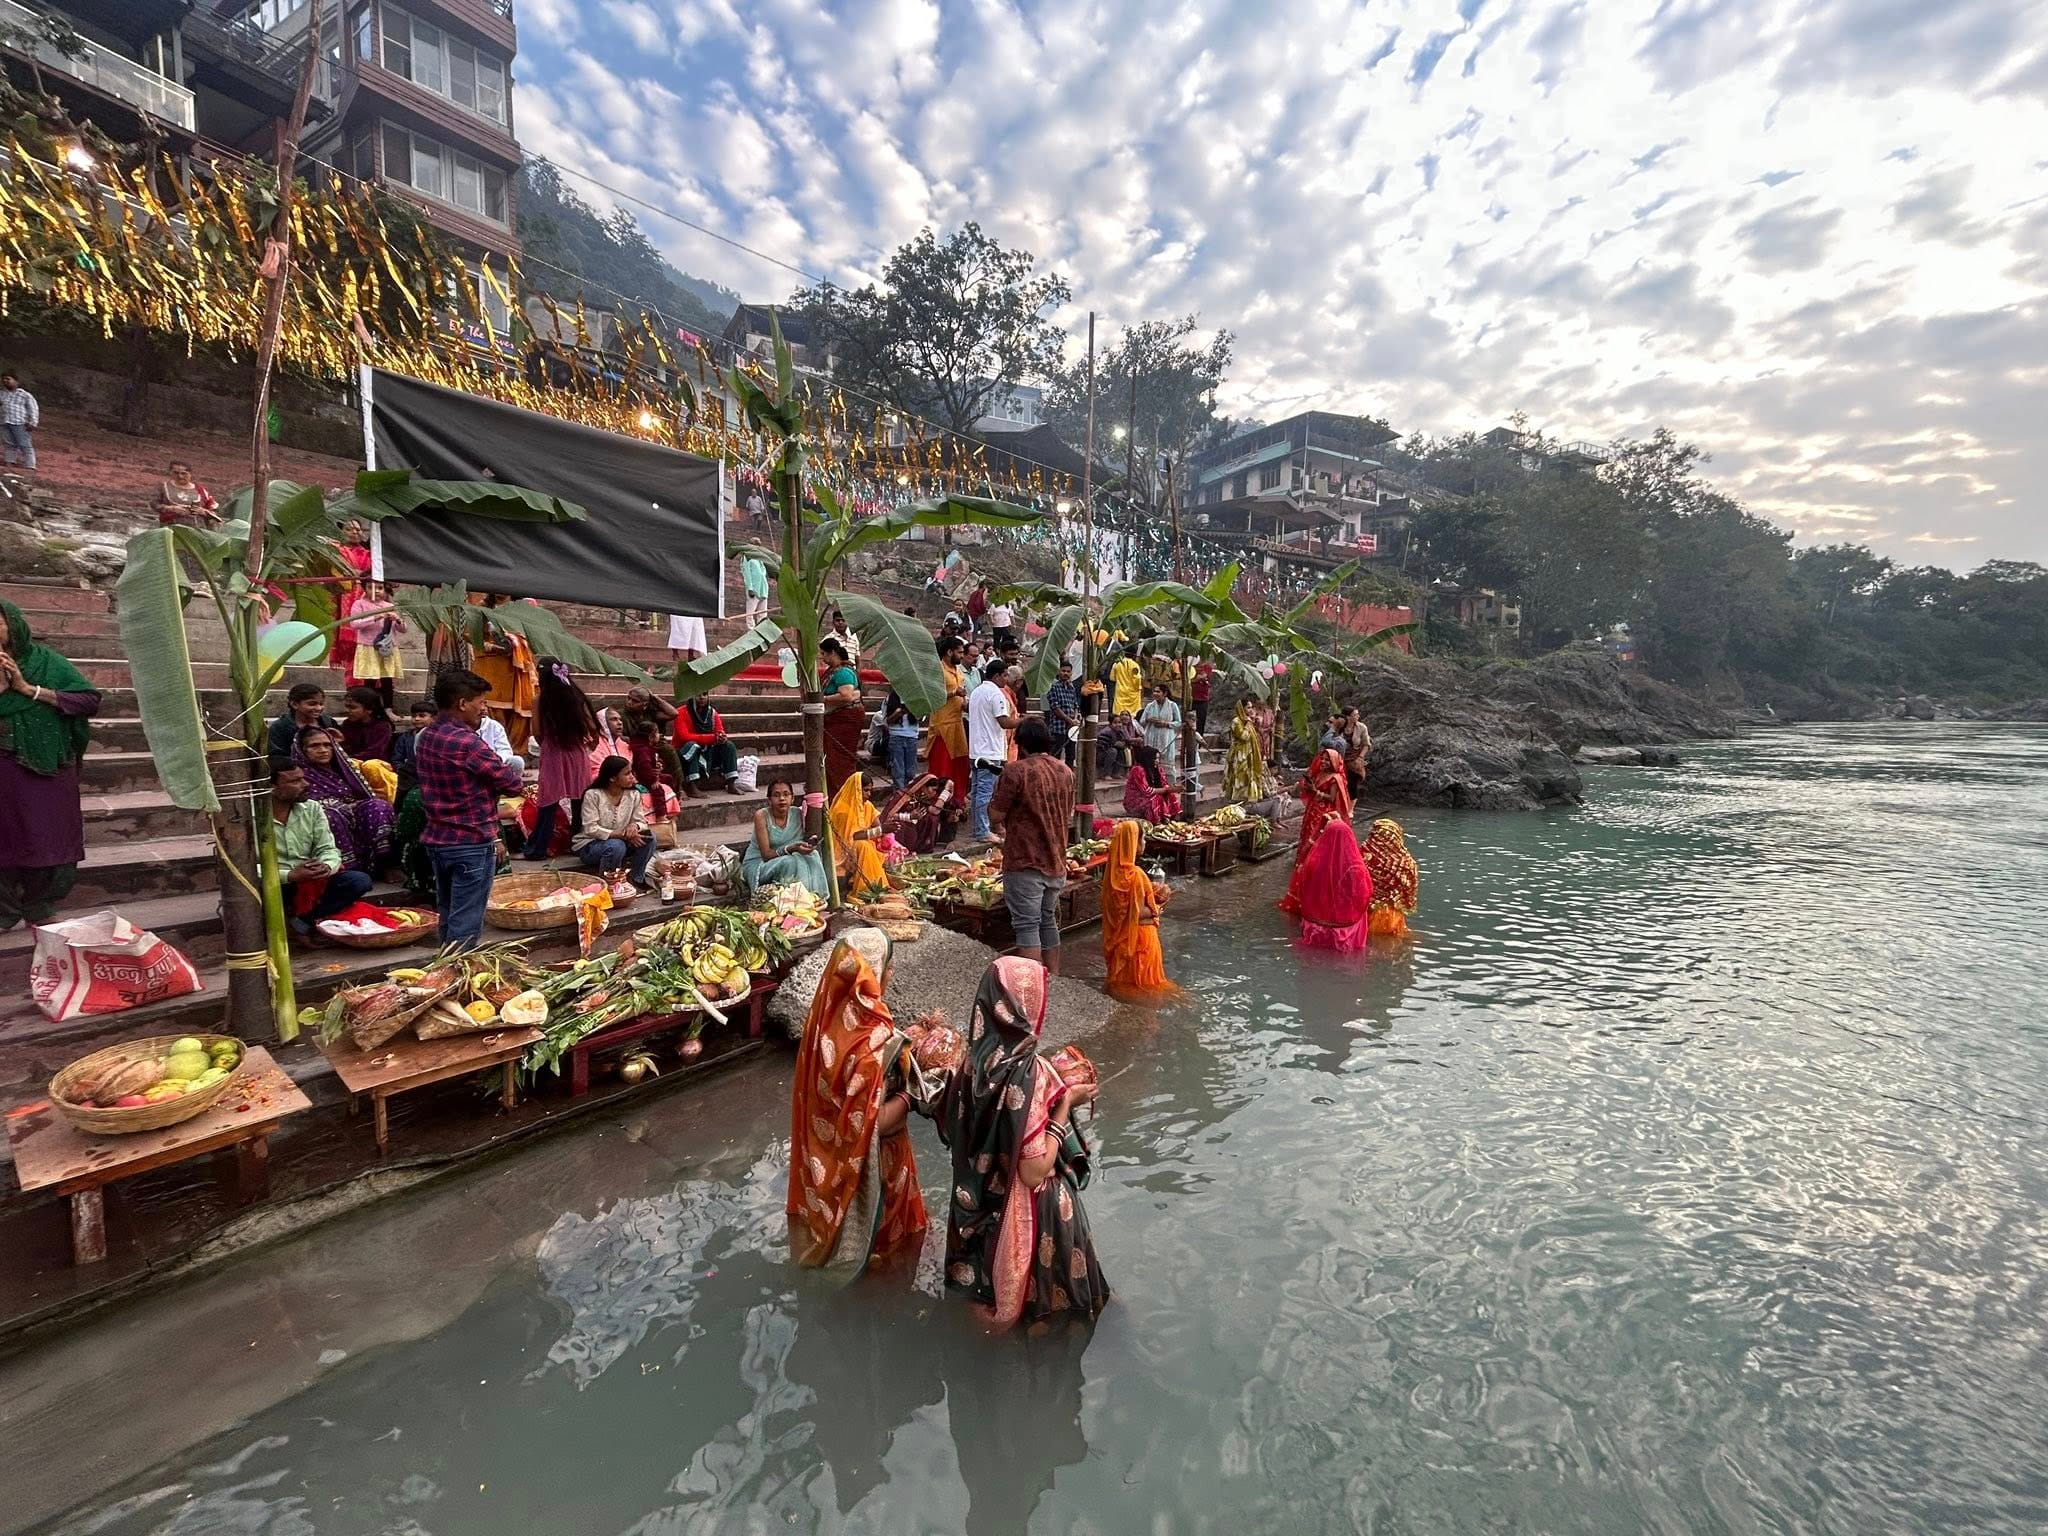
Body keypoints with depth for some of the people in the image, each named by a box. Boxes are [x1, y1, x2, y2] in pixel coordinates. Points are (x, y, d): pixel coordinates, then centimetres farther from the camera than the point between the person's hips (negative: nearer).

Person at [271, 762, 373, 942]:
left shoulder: (311, 808, 4)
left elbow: (328, 849, 2)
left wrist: (326, 866, -20)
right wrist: (290, 876, -28)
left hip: (313, 883, 4)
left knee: (360, 881, -19)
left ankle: (300, 919, -20)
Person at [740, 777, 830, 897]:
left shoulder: (798, 814, -6)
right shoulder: (761, 816, -18)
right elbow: (766, 855, -21)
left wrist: (809, 844, -28)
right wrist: (791, 849, -37)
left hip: (785, 862, 4)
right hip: (756, 865, -4)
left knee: (811, 855, -22)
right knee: (791, 862, -32)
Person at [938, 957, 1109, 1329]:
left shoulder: (975, 1063, -11)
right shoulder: (1027, 1072, -32)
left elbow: (952, 1130, 4)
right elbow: (1035, 1171, -29)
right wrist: (1066, 1102, -20)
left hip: (981, 1203, 6)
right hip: (1028, 1212, -6)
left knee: (993, 1278, 31)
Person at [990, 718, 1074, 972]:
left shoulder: (1017, 771, -16)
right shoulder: (1065, 771, 6)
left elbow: (995, 815, -14)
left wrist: (998, 827, 8)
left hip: (1025, 864, -7)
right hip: (1056, 862, 7)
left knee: (1027, 926, 0)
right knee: (1049, 921, 20)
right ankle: (1054, 978, 28)